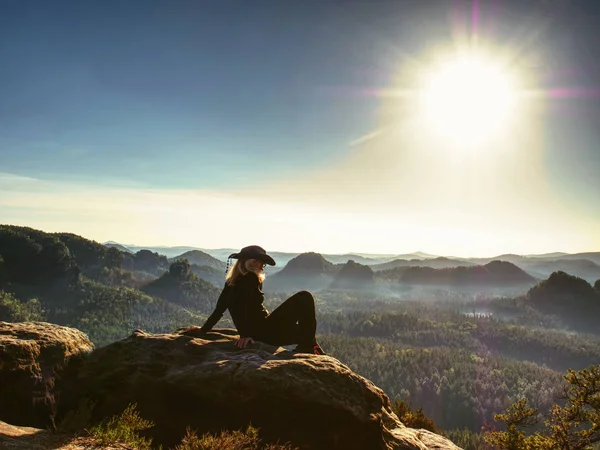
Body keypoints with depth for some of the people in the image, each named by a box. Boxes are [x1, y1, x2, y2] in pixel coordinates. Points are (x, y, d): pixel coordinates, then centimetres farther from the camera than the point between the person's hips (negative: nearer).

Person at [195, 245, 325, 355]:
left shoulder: (231, 281, 14)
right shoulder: (250, 278, -9)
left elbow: (219, 310, 12)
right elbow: (243, 305, -23)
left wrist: (203, 330, 20)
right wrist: (245, 334, -29)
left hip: (259, 334, 9)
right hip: (265, 331, -9)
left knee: (303, 332, 26)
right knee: (304, 297, -7)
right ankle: (308, 346, -5)